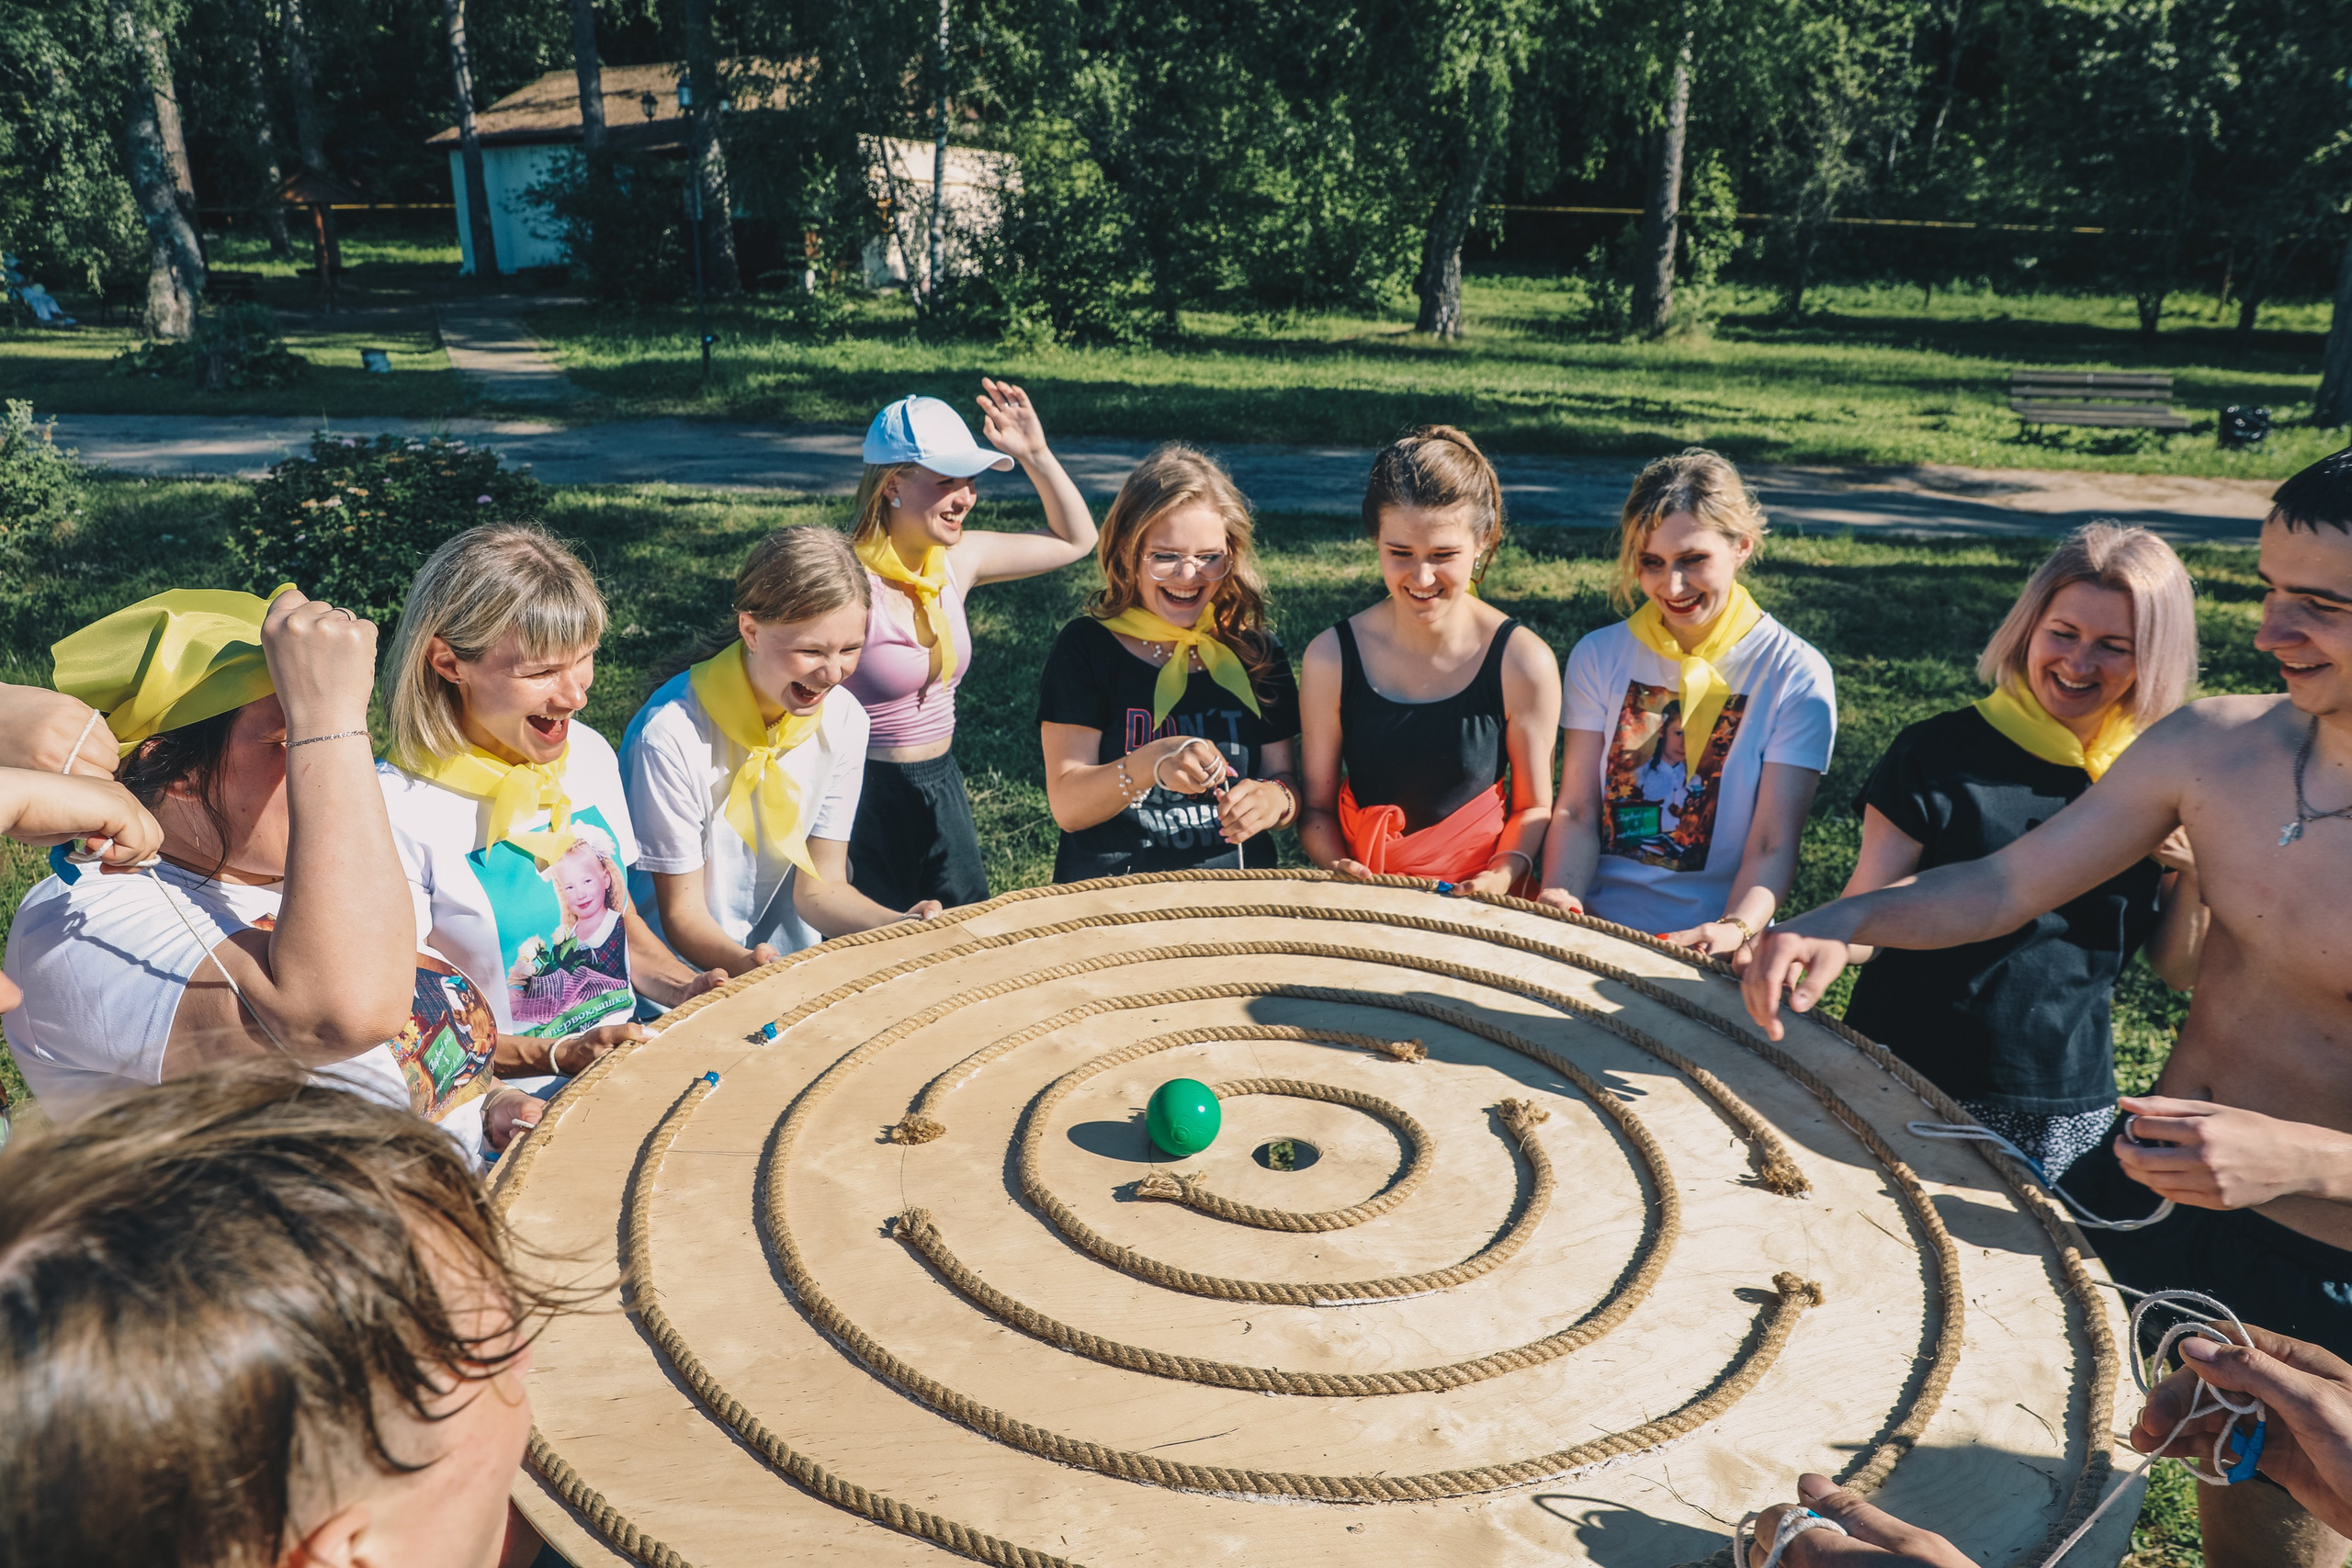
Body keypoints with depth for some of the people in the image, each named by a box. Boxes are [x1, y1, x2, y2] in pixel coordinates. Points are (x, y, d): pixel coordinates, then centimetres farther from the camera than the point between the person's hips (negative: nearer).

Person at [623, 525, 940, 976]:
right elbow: (682, 914, -12)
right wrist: (743, 964, -34)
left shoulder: (843, 720, -4)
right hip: (695, 977, -4)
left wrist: (902, 924, -20)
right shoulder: (672, 734, -20)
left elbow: (820, 887, 0)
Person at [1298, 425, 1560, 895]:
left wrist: (1505, 874, -12)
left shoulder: (1523, 663, -6)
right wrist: (1341, 870, -14)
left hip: (1481, 902, 0)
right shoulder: (1330, 658, -4)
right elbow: (1318, 805, 4)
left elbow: (1534, 807, 5)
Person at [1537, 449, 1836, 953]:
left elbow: (1772, 845, -6)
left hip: (1710, 946, -1)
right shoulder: (1599, 656, 7)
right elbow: (1576, 810, 3)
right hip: (1594, 927, 2)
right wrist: (1560, 896, -17)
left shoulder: (1795, 674, -1)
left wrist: (1735, 930, -25)